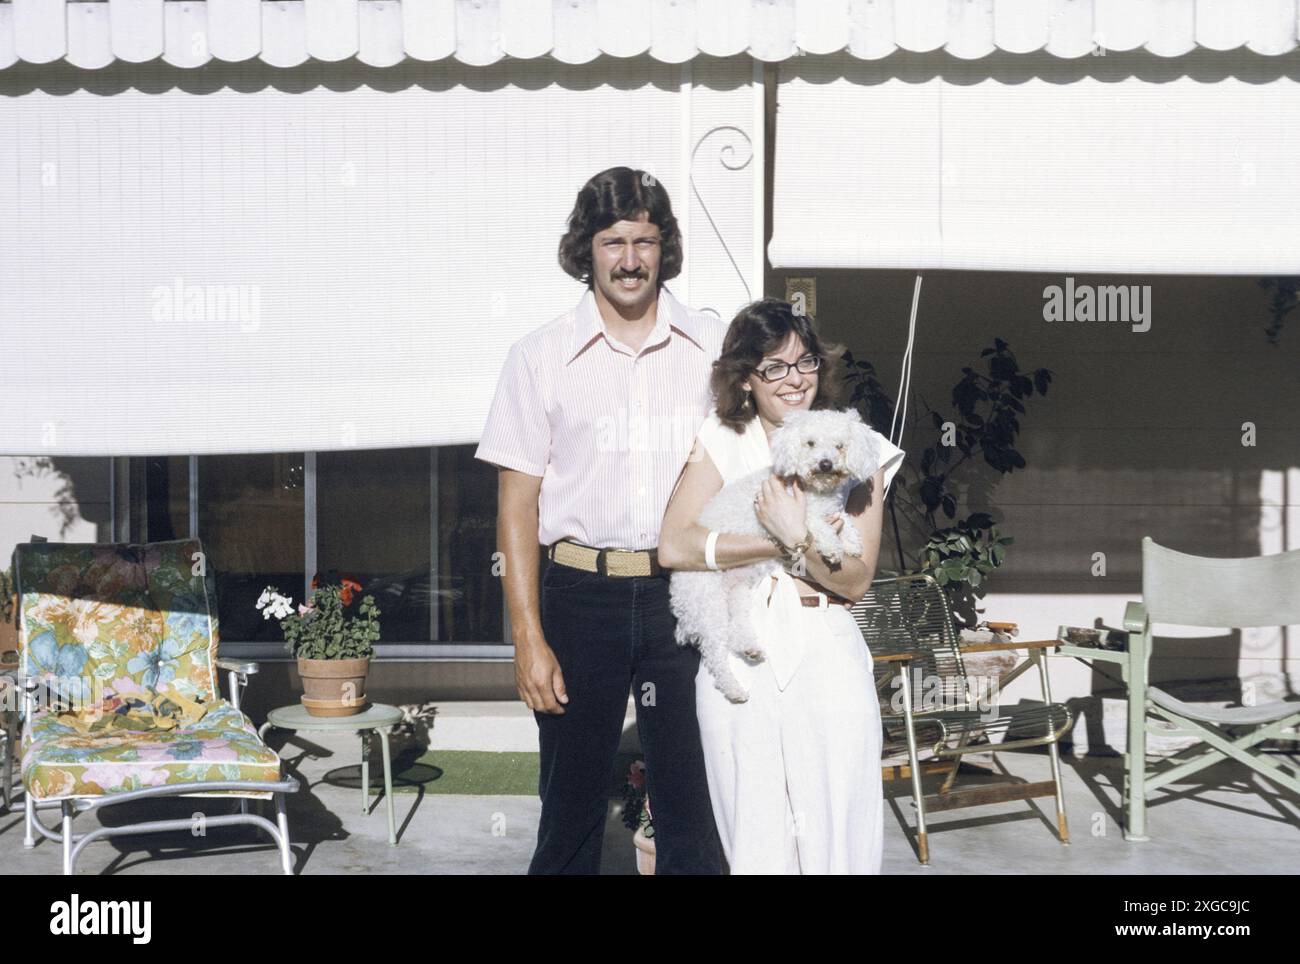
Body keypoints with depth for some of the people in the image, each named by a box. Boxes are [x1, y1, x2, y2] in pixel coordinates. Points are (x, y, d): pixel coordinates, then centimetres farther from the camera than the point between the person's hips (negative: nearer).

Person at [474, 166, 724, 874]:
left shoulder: (713, 347, 5)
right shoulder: (541, 357, 2)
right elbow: (517, 503, 1)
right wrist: (529, 640, -5)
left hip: (684, 595, 1)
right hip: (581, 597, 0)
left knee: (691, 803, 6)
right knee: (572, 804, 9)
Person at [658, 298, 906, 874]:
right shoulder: (721, 441, 5)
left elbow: (856, 581, -2)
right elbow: (674, 548, -9)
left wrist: (799, 537, -19)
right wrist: (782, 543, -12)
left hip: (827, 657, 0)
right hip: (738, 658, 1)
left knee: (837, 834, 2)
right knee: (754, 841, 6)